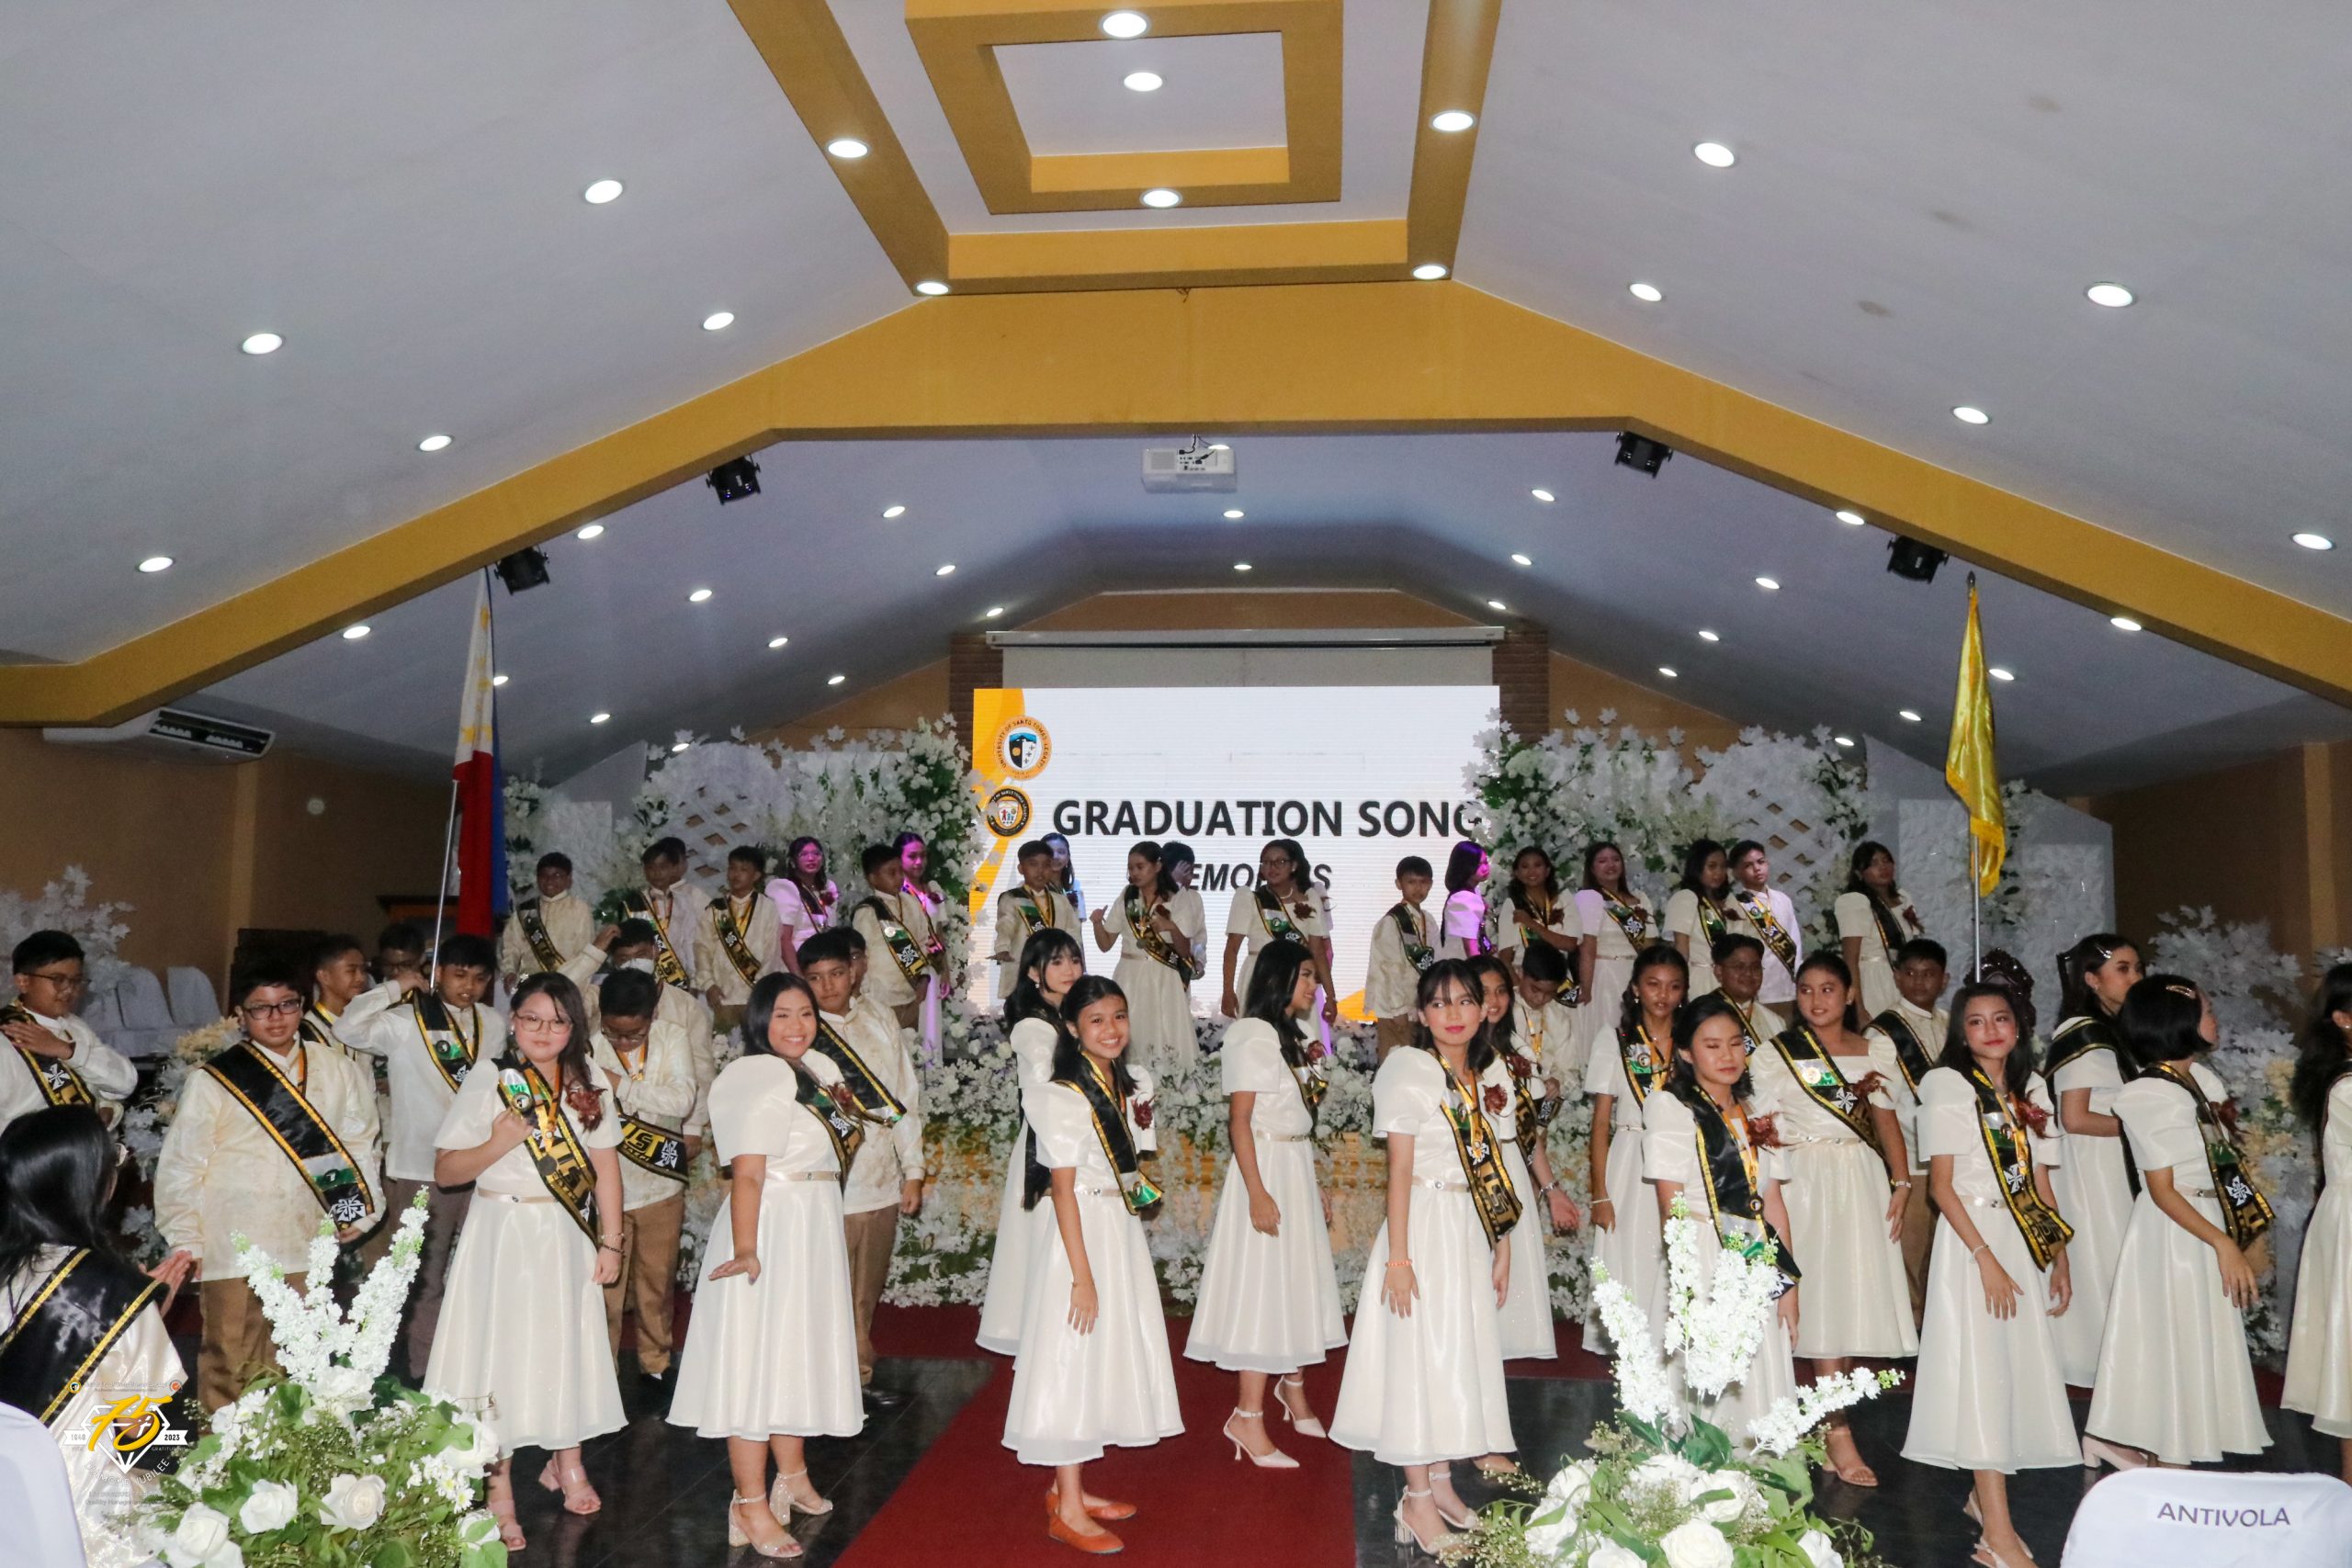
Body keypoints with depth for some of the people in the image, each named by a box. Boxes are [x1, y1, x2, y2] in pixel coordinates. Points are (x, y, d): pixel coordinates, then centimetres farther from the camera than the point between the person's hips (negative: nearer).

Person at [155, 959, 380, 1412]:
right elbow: (180, 1164, -1)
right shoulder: (212, 1081, -4)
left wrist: (360, 1211, 4)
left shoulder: (338, 1072, 3)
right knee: (228, 1363, 4)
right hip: (233, 1250, -3)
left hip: (307, 1244, 3)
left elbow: (359, 1142, 11)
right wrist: (184, 1239, -4)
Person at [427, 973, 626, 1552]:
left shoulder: (590, 1083, 2)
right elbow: (445, 1171, -6)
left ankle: (566, 1461, 33)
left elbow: (605, 1169, 5)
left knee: (569, 1346, 11)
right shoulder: (487, 1081, -7)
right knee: (501, 1350, 0)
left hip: (566, 1238, 3)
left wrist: (611, 1241, 2)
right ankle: (499, 1489, 14)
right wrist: (497, 1145, -23)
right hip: (503, 1236, -3)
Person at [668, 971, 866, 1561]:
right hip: (770, 1230, -10)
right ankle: (751, 1507, 4)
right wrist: (745, 1250, -28)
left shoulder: (814, 1070, 11)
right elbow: (747, 1175, -24)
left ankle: (792, 1478, 35)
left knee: (799, 1354, 19)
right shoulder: (763, 1078, -16)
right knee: (759, 1356, -3)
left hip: (814, 1229, 10)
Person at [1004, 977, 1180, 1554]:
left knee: (1105, 1361, 15)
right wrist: (1083, 1274, -20)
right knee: (1074, 1362, -1)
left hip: (1123, 1232, 8)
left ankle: (1069, 1485, 28)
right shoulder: (1063, 1097, -15)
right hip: (1084, 1236, -8)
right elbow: (1063, 1189, -18)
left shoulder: (1127, 1087, 9)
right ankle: (1068, 1508, 9)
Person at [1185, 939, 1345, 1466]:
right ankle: (1248, 1418, 4)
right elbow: (1239, 1121, -17)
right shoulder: (1252, 1035, -14)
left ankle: (1294, 1392, 34)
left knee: (1299, 1284, 17)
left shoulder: (1296, 1038, 13)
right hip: (1265, 1168, -9)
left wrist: (1316, 1187, 18)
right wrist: (1258, 1192, -22)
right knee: (1262, 1288, -4)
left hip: (1299, 1168, 9)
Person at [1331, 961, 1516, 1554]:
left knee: (1464, 1352, 12)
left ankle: (1441, 1482, 25)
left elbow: (1492, 1168, 11)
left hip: (1473, 1231, 7)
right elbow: (1399, 1167, -13)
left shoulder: (1490, 1073, 8)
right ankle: (1417, 1500, 9)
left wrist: (1502, 1248, 10)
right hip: (1425, 1222, -7)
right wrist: (1398, 1256, -16)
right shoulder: (1410, 1070, -11)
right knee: (1420, 1354, -1)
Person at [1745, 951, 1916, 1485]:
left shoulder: (1873, 1051, 11)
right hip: (1807, 1181, -3)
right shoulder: (1774, 1054, 2)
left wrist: (1901, 1183, -1)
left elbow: (1887, 1120, 10)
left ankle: (1829, 1418, 14)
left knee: (1857, 1296, 2)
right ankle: (1838, 1434, -2)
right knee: (1823, 1302, -5)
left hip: (1863, 1181, 3)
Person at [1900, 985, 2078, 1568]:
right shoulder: (1948, 1086, -6)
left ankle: (1984, 1492, 25)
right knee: (1981, 1370, -6)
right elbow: (1941, 1184, -11)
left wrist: (2059, 1257, 9)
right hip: (1971, 1239, -6)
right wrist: (1985, 1257, -17)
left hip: (2025, 1242, 6)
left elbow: (2041, 1183, 14)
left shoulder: (2031, 1087, 11)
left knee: (2023, 1364, 8)